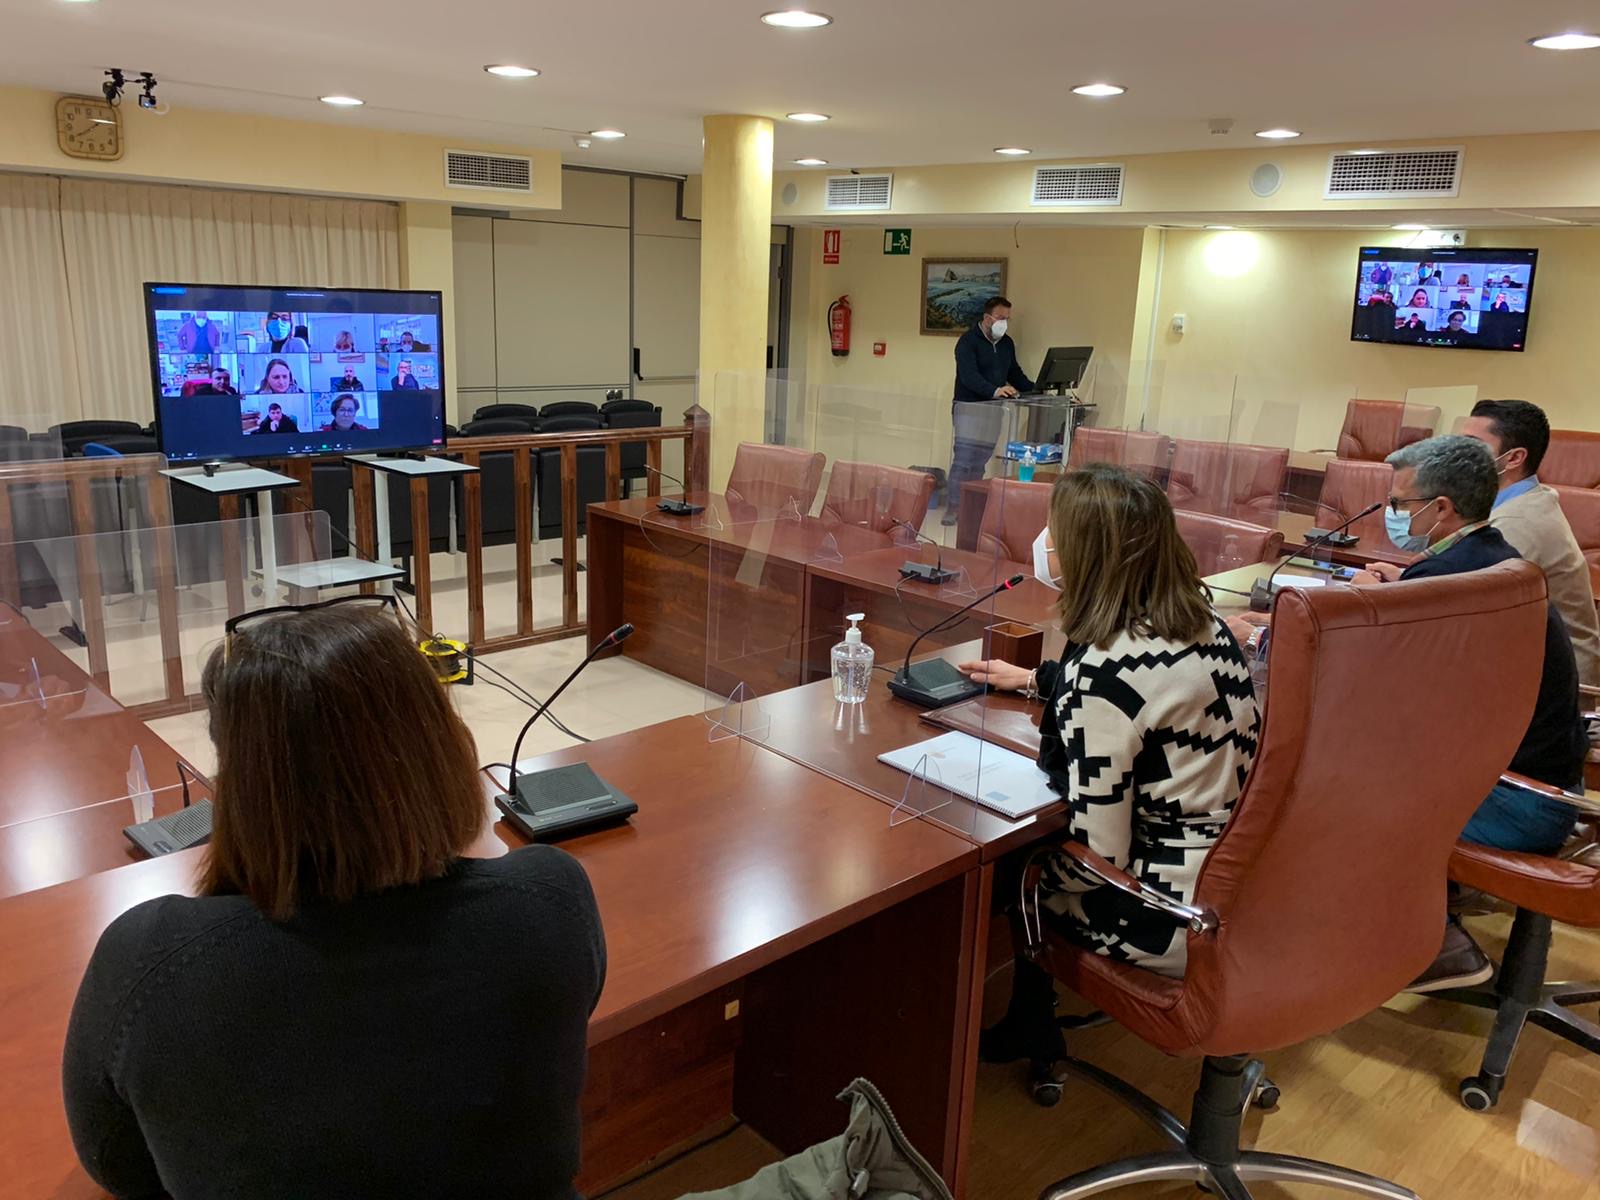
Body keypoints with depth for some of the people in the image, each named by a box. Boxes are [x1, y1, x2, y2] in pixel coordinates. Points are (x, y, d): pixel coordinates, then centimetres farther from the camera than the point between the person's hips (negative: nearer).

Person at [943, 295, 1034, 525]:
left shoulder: (1007, 343, 14)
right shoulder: (968, 341, -9)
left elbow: (1015, 374, 21)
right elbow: (968, 376, -22)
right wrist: (994, 391, -37)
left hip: (994, 409, 6)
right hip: (969, 407, -6)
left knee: (980, 462, 6)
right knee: (964, 460, -12)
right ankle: (952, 509, -9)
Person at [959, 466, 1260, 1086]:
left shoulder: (1104, 668, -27)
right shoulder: (1200, 622, 0)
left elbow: (1099, 853, -24)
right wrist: (1031, 679, 34)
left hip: (1175, 913, -8)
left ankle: (1029, 1035, 38)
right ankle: (1029, 1023, 39)